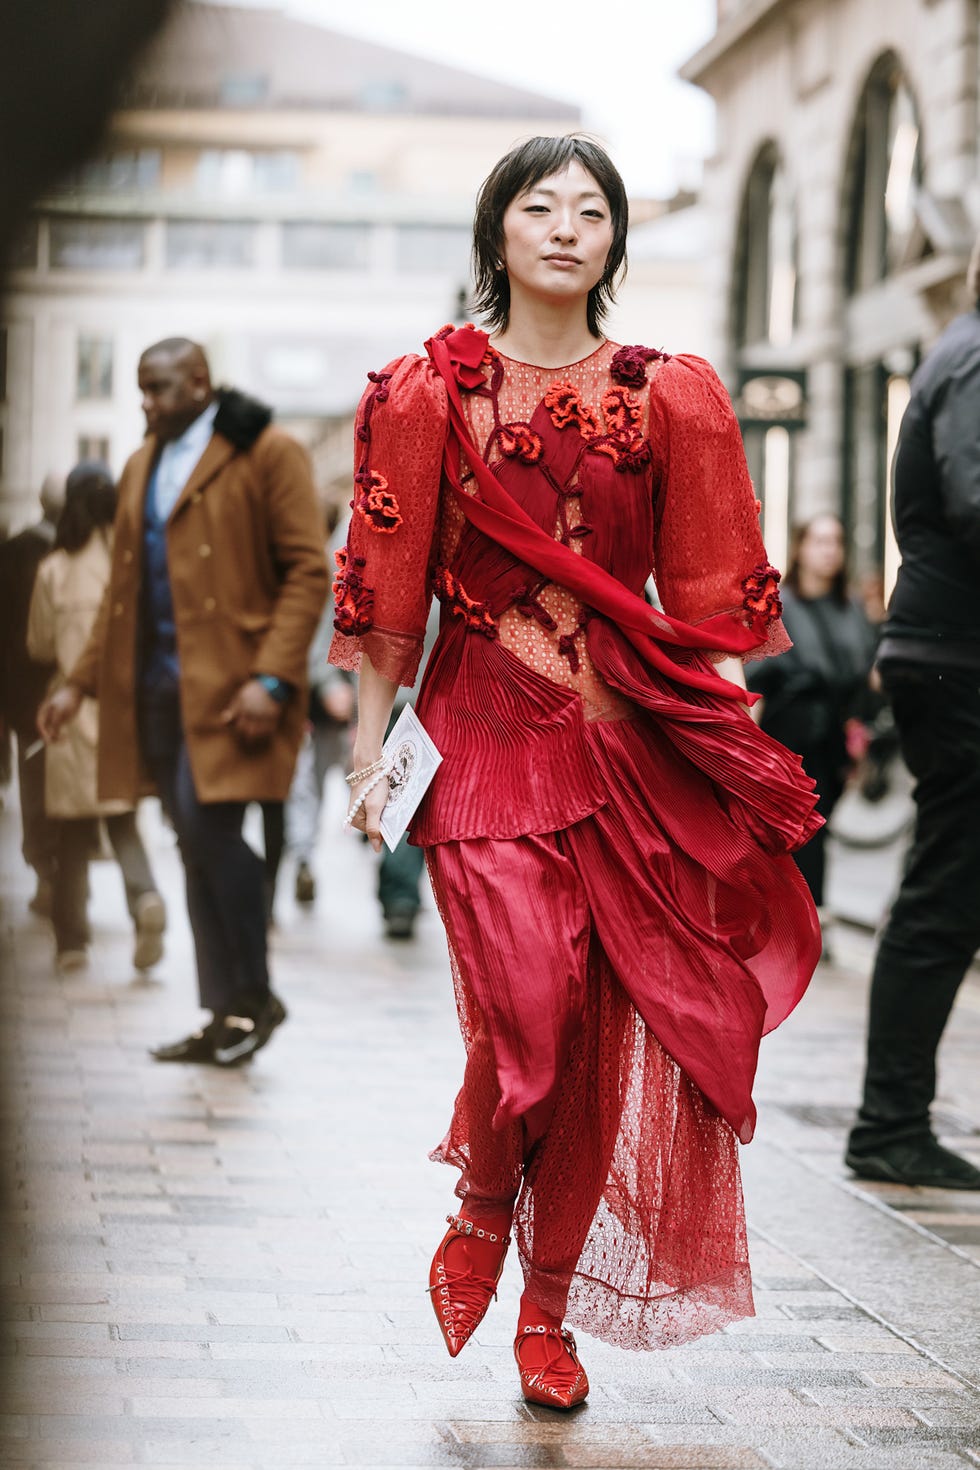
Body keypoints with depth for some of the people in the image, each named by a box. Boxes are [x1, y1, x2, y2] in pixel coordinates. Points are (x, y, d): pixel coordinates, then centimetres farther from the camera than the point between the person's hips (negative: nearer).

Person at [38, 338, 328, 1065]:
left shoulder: (266, 453, -3)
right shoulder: (142, 468, 19)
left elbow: (307, 570, -8)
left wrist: (272, 677, -18)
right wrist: (82, 682, 15)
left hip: (228, 682, -7)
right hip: (158, 682, 7)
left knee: (208, 822, -17)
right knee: (199, 843, 6)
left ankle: (255, 996, -2)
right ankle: (226, 1017, 11)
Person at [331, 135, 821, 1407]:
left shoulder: (668, 399, 9)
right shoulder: (432, 393, 6)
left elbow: (710, 599, 9)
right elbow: (391, 586, 5)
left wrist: (732, 755, 3)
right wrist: (371, 742, 0)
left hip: (632, 741, 2)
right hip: (486, 729, -2)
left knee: (605, 1031, 1)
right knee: (528, 1014, -16)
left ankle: (551, 1304, 16)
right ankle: (481, 1208, 15)